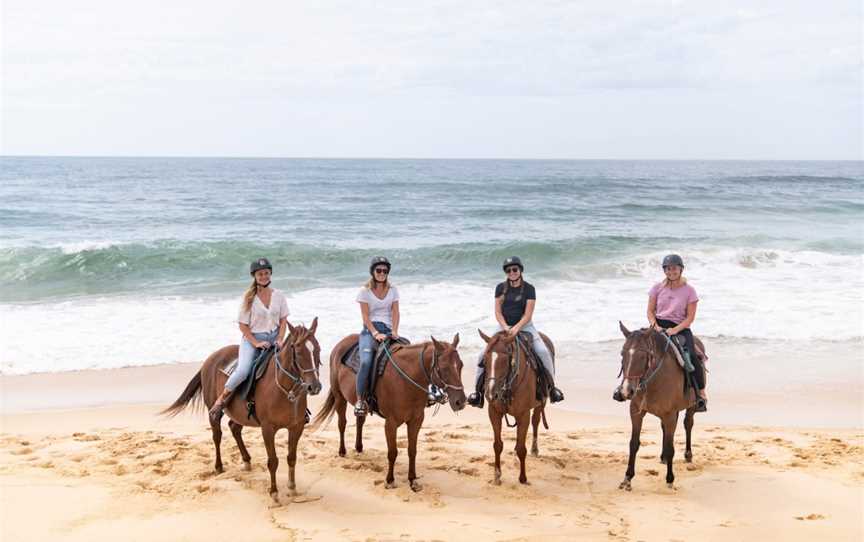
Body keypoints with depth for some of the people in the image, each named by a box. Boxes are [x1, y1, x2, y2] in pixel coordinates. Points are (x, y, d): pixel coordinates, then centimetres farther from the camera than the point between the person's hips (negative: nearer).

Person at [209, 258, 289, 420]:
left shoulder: (279, 296, 4)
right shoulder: (249, 297, -5)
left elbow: (283, 320, 6)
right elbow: (243, 325, -6)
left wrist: (280, 340, -9)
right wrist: (256, 343, -15)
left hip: (273, 338, 4)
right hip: (252, 339, -3)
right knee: (242, 371, -28)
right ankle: (222, 400, -6)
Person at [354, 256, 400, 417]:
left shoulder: (393, 290, 13)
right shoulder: (365, 291, 3)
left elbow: (395, 313, 6)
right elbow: (365, 316, -3)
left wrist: (394, 332, -10)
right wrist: (375, 333, -16)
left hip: (388, 330, 3)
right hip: (370, 330, -3)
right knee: (366, 361, -28)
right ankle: (360, 400, -23)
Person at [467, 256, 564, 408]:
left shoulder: (529, 289, -6)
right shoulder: (500, 288, 2)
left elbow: (528, 314, -10)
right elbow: (497, 312, -1)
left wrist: (516, 328, -24)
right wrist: (505, 327, -17)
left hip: (524, 326, -2)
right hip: (504, 327, 2)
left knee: (543, 352, -21)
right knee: (484, 354, -12)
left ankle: (551, 386, -1)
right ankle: (479, 389, 3)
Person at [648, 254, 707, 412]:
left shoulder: (689, 291, 2)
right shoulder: (657, 288, 7)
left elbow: (690, 317, -2)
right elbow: (650, 311, 8)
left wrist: (675, 330, -18)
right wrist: (656, 326, -12)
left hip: (680, 327, -2)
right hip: (658, 325, 2)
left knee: (691, 356, -27)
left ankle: (701, 393, -13)